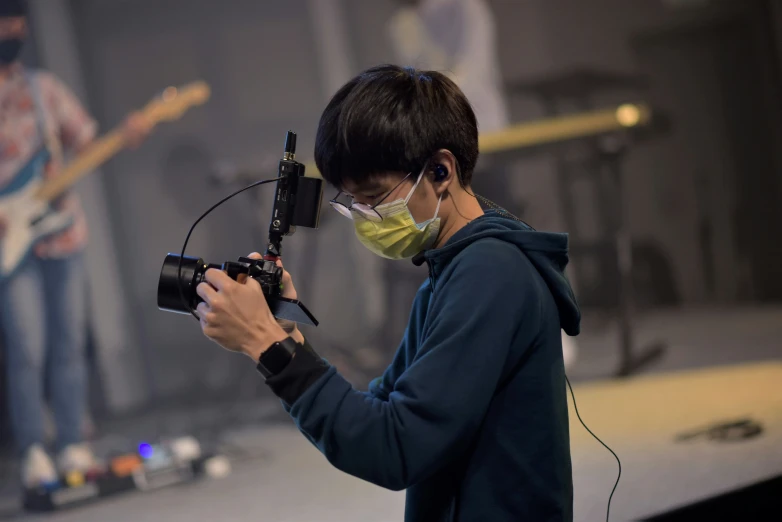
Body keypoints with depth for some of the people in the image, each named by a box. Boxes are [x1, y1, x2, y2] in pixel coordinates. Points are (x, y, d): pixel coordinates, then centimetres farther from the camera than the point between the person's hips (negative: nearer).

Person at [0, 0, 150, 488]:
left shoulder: (44, 87, 10)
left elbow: (85, 138, 11)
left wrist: (127, 135, -8)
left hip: (63, 232, 4)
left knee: (69, 343, 6)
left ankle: (72, 447, 13)